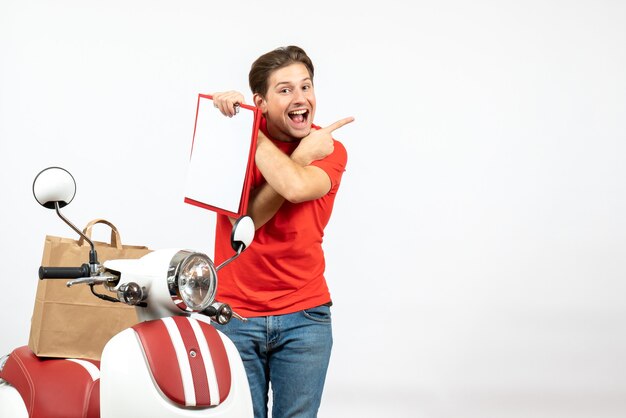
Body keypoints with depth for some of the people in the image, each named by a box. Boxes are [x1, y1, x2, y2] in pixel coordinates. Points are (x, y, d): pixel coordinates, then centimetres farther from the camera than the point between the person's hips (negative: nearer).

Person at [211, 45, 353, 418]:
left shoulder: (330, 149, -2)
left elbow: (296, 186, -26)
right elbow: (245, 220, -16)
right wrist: (304, 153, -14)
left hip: (304, 316, 0)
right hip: (235, 314, 0)